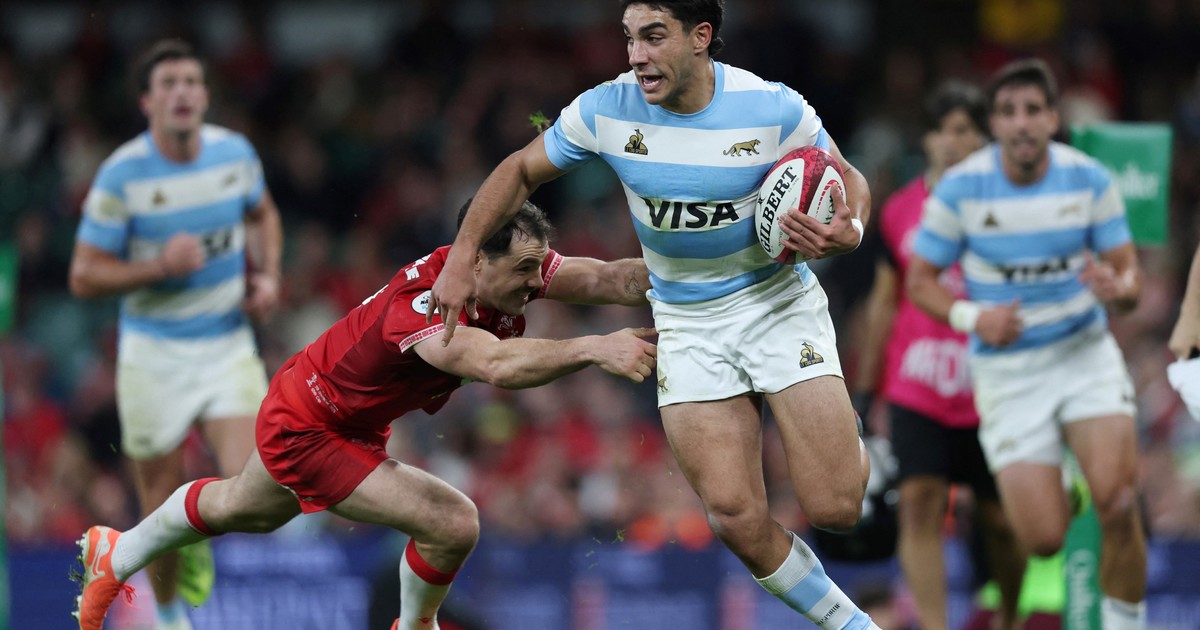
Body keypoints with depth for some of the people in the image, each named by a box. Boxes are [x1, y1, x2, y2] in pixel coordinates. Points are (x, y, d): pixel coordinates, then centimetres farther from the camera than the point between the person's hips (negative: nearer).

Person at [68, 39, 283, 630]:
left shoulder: (235, 152, -3)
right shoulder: (122, 175, -14)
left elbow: (262, 214, 20)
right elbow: (84, 276, -10)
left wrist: (267, 276, 3)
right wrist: (160, 265, -24)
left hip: (228, 346, 2)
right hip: (154, 354, -2)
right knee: (163, 512, 3)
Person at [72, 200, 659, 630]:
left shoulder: (515, 270, -19)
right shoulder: (419, 305, -42)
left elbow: (606, 278, -29)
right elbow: (496, 364, -60)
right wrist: (593, 348, -69)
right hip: (304, 431, -9)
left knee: (245, 510, 34)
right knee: (454, 523, -19)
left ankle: (115, 556, 59)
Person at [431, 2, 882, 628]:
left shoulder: (772, 108, -16)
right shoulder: (606, 110, -11)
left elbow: (847, 179, 0)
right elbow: (520, 170, 5)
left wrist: (847, 233, -22)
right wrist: (460, 259, -1)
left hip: (777, 301, -2)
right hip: (687, 326, 2)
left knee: (833, 508, -12)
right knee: (736, 518, -13)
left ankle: (842, 436, 25)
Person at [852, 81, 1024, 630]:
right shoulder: (900, 211, 6)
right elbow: (885, 302, 15)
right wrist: (863, 393, 15)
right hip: (916, 392, 1)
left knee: (1000, 521, 4)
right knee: (920, 503, -14)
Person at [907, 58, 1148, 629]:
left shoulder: (1088, 179, -7)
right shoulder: (960, 188, -11)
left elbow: (1130, 276, -1)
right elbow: (920, 280, 0)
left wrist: (1117, 288, -26)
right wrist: (971, 317, -19)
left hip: (1085, 352, 1)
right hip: (1007, 372, -1)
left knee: (1117, 505, -22)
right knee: (1042, 539, -7)